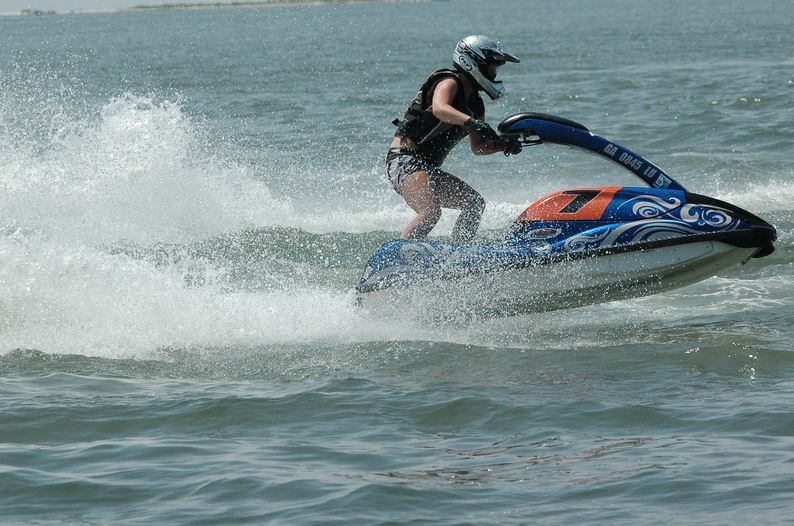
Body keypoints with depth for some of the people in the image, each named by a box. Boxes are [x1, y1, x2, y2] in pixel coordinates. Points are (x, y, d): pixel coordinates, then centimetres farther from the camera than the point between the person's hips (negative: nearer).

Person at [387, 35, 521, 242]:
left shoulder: (476, 105, 18)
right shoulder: (450, 82, -8)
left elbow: (477, 147, 24)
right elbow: (439, 109, -31)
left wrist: (502, 145, 5)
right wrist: (471, 122, -45)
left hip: (428, 169, 10)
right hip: (405, 159, -10)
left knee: (475, 203, 7)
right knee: (431, 211, -30)